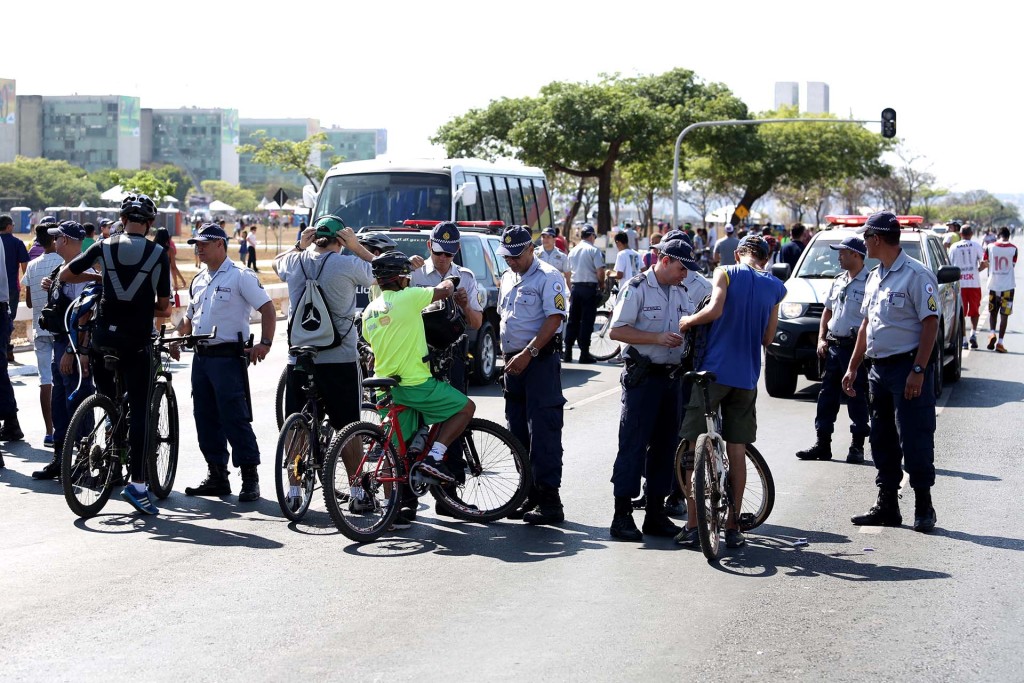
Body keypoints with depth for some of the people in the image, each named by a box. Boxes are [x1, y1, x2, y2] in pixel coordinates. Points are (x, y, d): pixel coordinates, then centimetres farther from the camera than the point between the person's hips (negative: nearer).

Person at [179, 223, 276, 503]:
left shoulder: (240, 275, -6)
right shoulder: (199, 280, 18)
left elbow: (267, 308, -10)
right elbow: (190, 317, 28)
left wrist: (264, 343, -20)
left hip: (228, 357, -8)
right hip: (201, 358, 8)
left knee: (235, 418, -9)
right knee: (206, 419, 9)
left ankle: (250, 478, -4)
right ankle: (217, 476, 17)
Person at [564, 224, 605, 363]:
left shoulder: (573, 251, 11)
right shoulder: (594, 250, -7)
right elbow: (600, 272, -14)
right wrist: (601, 285, 2)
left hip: (575, 287, 5)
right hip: (590, 288, -5)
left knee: (573, 321, 10)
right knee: (587, 321, -2)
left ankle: (567, 353, 9)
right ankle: (584, 354, -1)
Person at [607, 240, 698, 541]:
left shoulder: (681, 294, 16)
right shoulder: (637, 288, -7)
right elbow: (617, 330, -13)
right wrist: (658, 338, -20)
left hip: (673, 377, 7)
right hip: (643, 377, -7)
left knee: (665, 445, 9)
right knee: (632, 446, -6)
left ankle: (656, 513, 17)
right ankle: (622, 515, -2)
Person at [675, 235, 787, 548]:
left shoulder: (726, 273, -3)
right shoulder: (776, 287, 8)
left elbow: (714, 310, -19)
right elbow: (768, 337, 12)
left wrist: (689, 320, -2)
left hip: (713, 371, -3)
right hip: (746, 376, 3)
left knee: (696, 449, 4)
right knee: (737, 452, 9)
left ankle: (692, 525, 2)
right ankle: (733, 528, 11)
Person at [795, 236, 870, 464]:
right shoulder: (838, 281, 15)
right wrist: (821, 338, 11)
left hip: (855, 347, -8)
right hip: (833, 346, 8)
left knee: (856, 398, -1)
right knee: (827, 396, 8)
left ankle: (857, 446, 7)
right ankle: (822, 444, 14)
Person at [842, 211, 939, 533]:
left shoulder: (916, 274, -11)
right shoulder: (874, 278, 15)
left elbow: (930, 324, -15)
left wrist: (918, 371, -21)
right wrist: (853, 367, 19)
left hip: (907, 368, -8)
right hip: (879, 369, 9)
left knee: (914, 440, -6)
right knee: (883, 442, 11)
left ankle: (923, 507, 2)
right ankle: (887, 506, 18)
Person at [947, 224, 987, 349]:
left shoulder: (953, 247, 4)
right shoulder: (976, 246, 1)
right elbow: (984, 263, -6)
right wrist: (978, 270, 12)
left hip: (959, 283, 0)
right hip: (974, 282, 0)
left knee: (961, 313, 5)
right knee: (974, 311, 13)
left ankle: (964, 340, 2)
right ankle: (973, 333, -6)